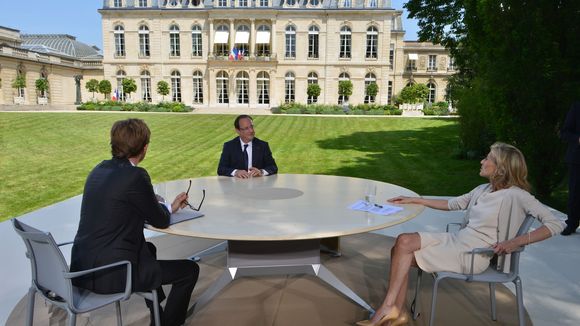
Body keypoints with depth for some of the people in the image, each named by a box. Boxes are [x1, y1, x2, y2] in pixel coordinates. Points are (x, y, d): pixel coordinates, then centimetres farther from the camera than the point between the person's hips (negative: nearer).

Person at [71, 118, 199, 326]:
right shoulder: (135, 176, -19)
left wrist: (169, 206, 21)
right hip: (108, 273, -9)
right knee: (190, 270, 3)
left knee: (149, 248, 34)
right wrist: (164, 206, 14)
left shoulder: (100, 169, 6)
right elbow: (161, 221, -8)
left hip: (83, 266, 9)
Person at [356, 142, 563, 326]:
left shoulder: (516, 195, -11)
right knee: (403, 241, -12)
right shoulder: (483, 190, 13)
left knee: (403, 253, -16)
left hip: (472, 255, -7)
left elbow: (555, 224, -15)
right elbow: (453, 204, 23)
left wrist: (517, 242, -24)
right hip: (457, 240, 8)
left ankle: (389, 307, 0)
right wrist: (415, 200, 20)